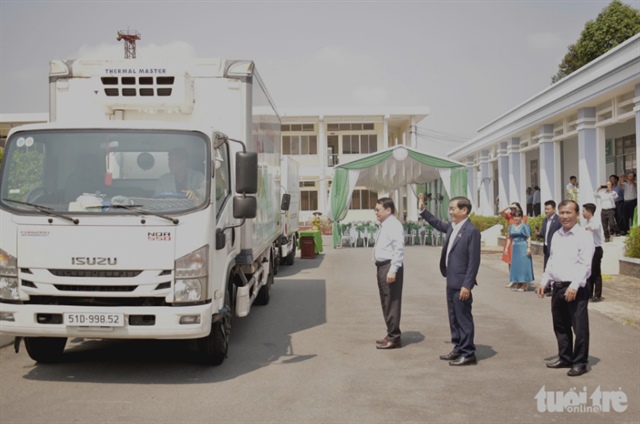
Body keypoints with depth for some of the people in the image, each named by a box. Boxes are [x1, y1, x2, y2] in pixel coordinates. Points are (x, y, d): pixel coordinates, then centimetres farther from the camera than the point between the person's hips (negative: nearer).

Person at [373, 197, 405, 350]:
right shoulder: (384, 225, 16)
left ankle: (394, 338, 2)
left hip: (390, 267, -10)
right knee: (386, 302, 16)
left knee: (392, 302, -4)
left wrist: (392, 270, -25)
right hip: (382, 267, 10)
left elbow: (399, 249, -21)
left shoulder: (394, 225, -14)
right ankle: (391, 335, 26)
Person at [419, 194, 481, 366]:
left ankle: (468, 354, 9)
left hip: (461, 284, -9)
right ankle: (458, 349, 28)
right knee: (454, 318, 16)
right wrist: (422, 210, 22)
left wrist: (467, 285, -21)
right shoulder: (451, 227, 8)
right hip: (451, 282, 9)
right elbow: (437, 223, 31)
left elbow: (474, 261, -19)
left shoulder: (471, 231, -16)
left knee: (463, 318, 0)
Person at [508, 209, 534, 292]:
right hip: (515, 248, 7)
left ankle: (524, 285, 1)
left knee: (523, 265, -4)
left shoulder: (524, 226, -7)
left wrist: (529, 248, -17)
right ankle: (518, 283, 20)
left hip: (523, 248, -7)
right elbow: (510, 238, 17)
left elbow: (528, 238, -10)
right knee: (516, 265, 10)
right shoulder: (511, 226, 11)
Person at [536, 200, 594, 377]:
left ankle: (580, 362, 10)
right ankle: (565, 358, 28)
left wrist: (574, 286, -23)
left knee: (579, 327, -1)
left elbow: (585, 265, -16)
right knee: (560, 326, 15)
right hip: (557, 287, 7)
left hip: (576, 289, -7)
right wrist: (544, 281, 12)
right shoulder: (557, 235, 14)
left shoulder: (584, 236, -9)